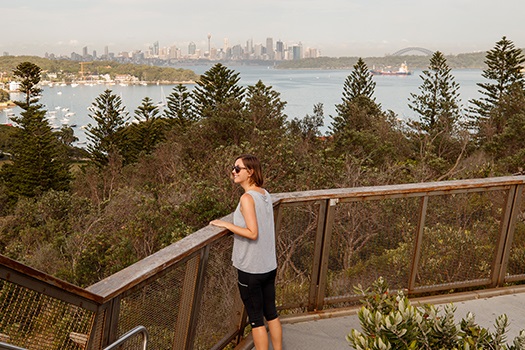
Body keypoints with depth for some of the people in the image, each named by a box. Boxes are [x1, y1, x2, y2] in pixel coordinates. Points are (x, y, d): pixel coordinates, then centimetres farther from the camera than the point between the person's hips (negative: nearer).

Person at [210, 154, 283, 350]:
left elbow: (252, 233, -25)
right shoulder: (265, 194, 5)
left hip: (250, 269, -8)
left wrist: (226, 224, -16)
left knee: (256, 319, 6)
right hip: (269, 265, 8)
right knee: (271, 313, 18)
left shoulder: (247, 198, -19)